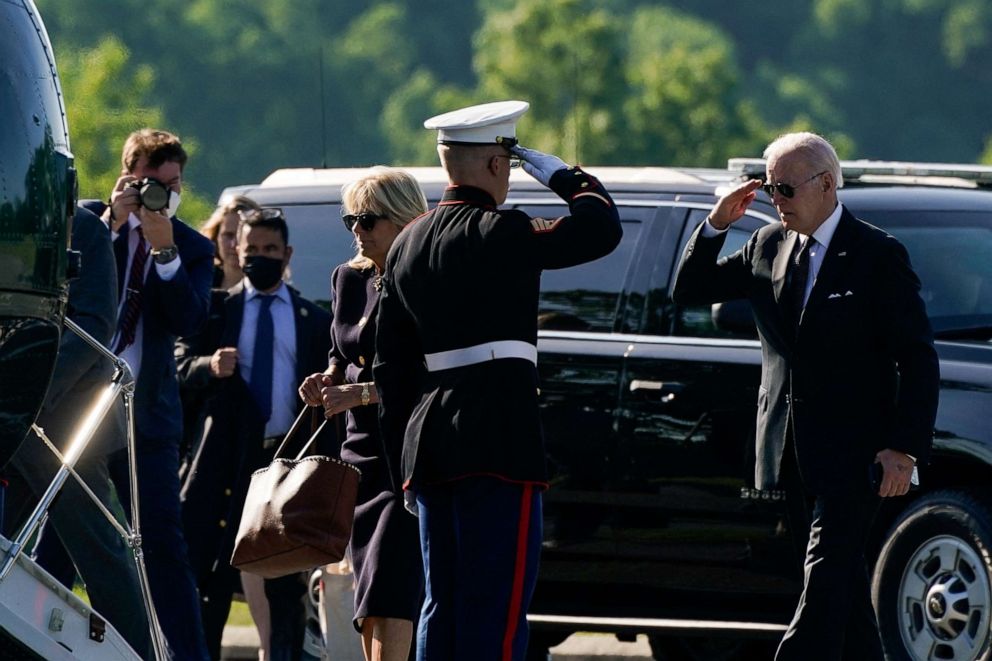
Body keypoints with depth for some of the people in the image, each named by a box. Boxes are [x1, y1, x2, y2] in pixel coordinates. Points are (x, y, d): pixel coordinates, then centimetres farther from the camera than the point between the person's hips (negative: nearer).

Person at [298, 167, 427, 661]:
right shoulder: (350, 279, 13)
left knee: (387, 595, -17)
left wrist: (362, 393, -20)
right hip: (362, 453, 8)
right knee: (369, 614, 5)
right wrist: (328, 382, 4)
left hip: (413, 458, -8)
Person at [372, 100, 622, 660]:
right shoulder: (499, 234, -10)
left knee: (442, 607, 11)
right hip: (499, 440, -8)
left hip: (429, 441, 8)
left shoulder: (408, 245, 14)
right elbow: (602, 228, -14)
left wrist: (404, 452, 20)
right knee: (497, 605, -8)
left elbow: (392, 364, 16)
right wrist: (564, 177, 3)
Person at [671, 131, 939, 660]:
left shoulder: (878, 255, -7)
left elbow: (917, 358, -7)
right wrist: (715, 225, -1)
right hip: (794, 453, 6)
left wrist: (905, 448, -16)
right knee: (842, 580, 13)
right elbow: (688, 293, 15)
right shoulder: (768, 246, 10)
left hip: (854, 454, -6)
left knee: (825, 581, -14)